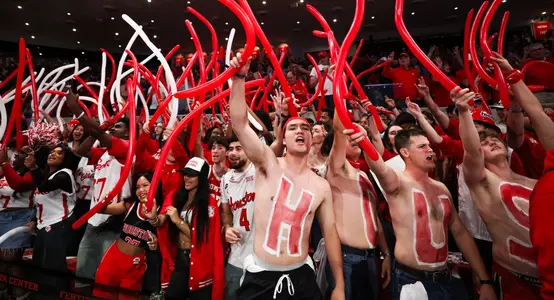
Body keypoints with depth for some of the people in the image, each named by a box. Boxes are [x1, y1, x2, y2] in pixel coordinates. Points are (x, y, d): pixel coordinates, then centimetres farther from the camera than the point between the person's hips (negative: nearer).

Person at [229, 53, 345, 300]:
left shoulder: (321, 186, -1)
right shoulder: (268, 164, -7)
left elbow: (330, 233, 4)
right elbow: (239, 123, -19)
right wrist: (239, 76, -28)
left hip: (300, 277, 2)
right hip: (260, 277, -1)